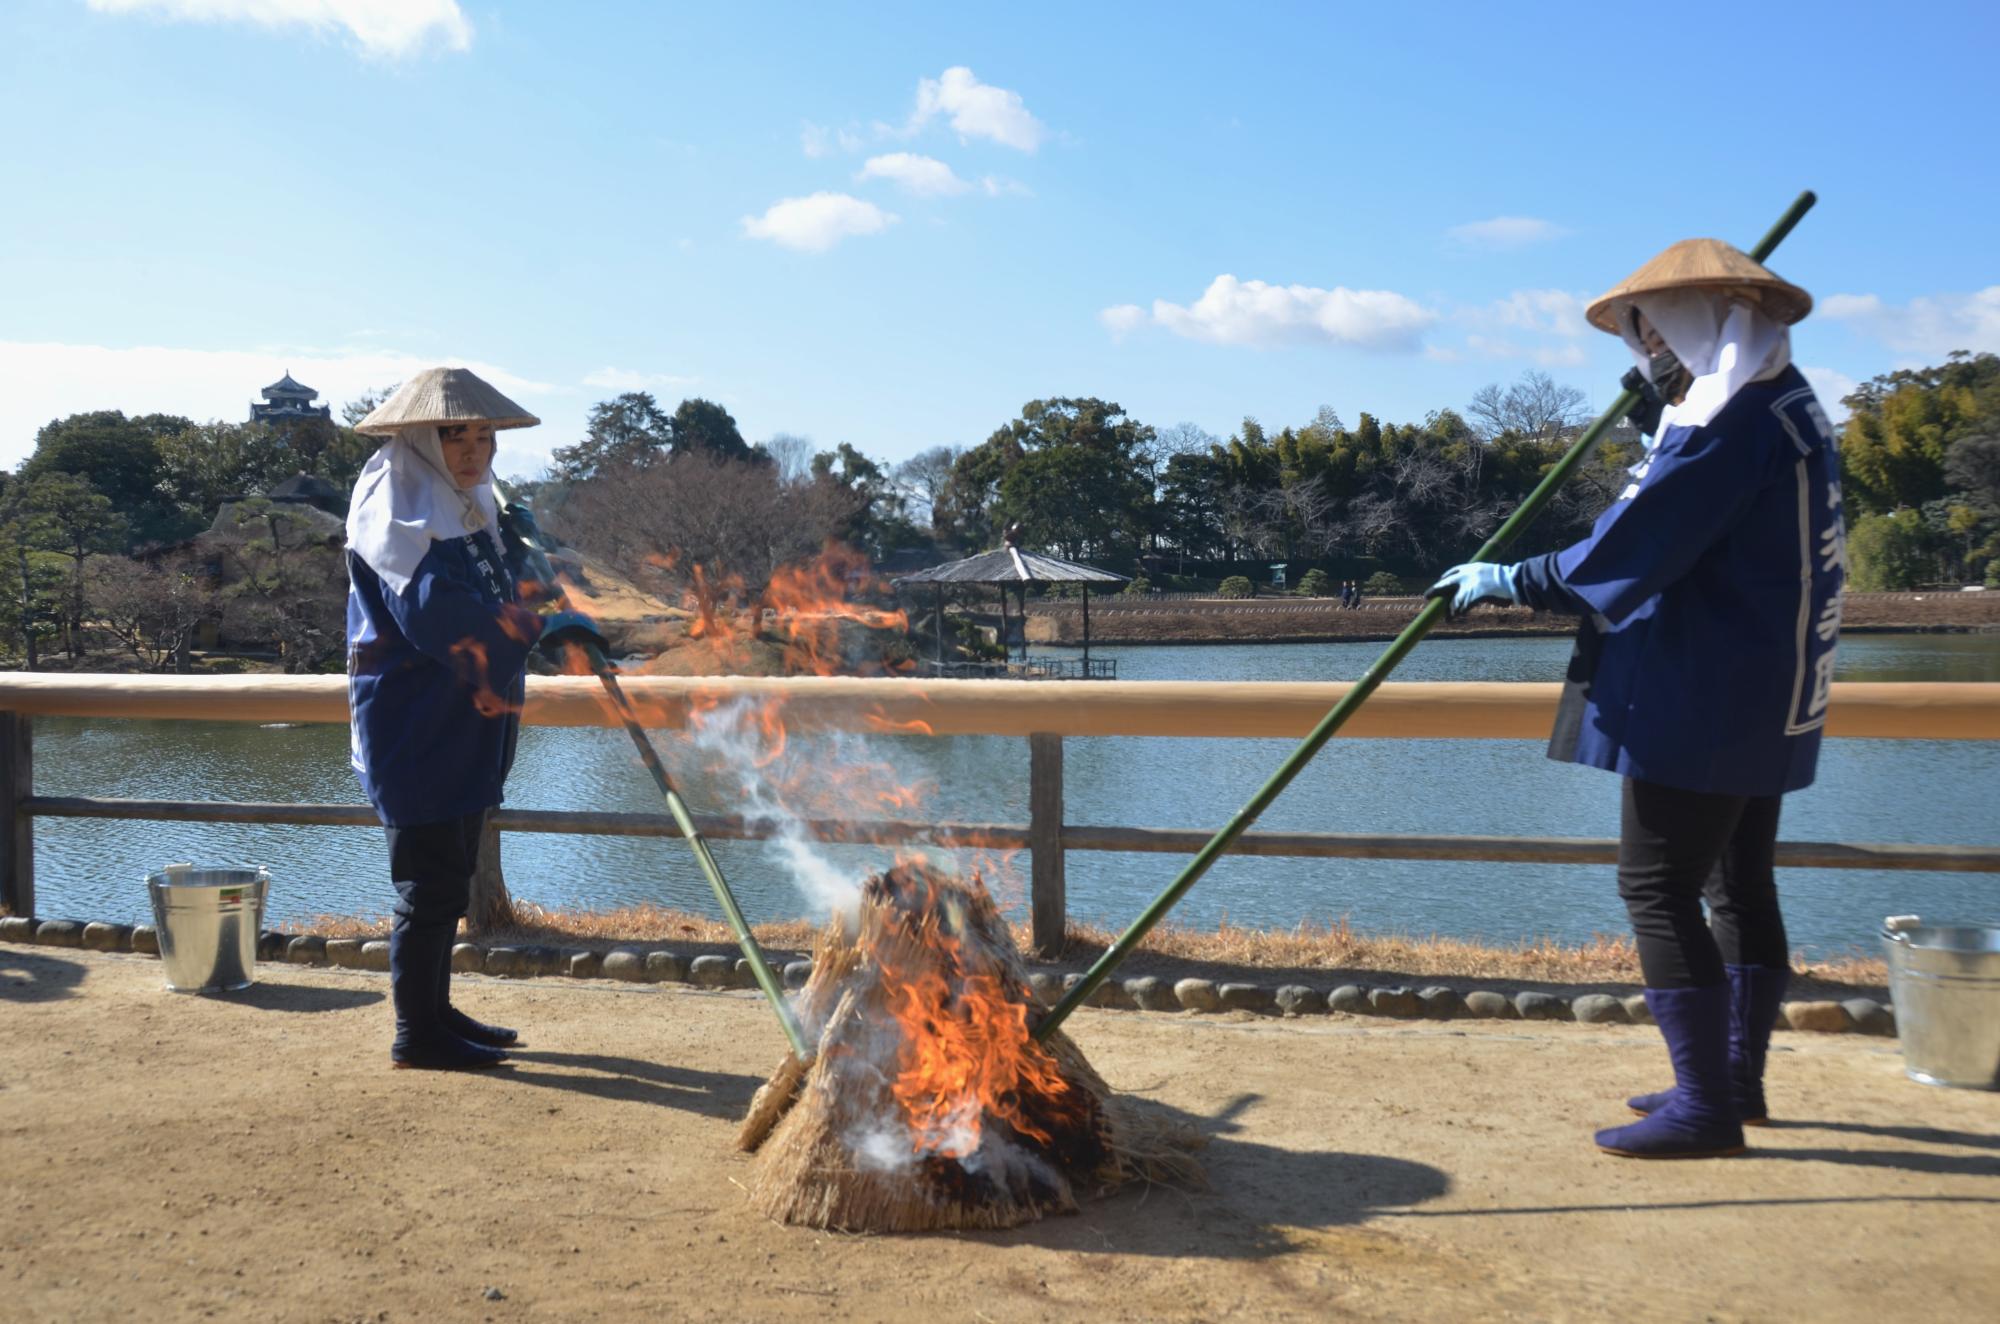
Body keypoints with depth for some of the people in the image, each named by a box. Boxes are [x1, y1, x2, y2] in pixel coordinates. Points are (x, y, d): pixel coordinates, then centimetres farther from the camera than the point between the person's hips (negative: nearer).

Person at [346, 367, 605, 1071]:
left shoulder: (466, 508, 16)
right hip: (415, 725, -10)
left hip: (461, 725, 10)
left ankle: (435, 1010, 27)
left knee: (449, 875, 16)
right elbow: (432, 606, -27)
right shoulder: (396, 505, -13)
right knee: (429, 881, -5)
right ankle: (415, 1033, 4)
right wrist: (537, 630, -28)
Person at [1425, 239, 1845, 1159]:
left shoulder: (1730, 419, -18)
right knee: (1738, 886, 16)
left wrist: (1511, 582, -12)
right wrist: (1659, 415, 20)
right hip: (1765, 700, 11)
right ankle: (1737, 1079, 26)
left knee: (1657, 886, -8)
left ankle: (1707, 1106, -5)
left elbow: (1635, 548, -22)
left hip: (1703, 701, -11)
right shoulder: (1781, 404, 14)